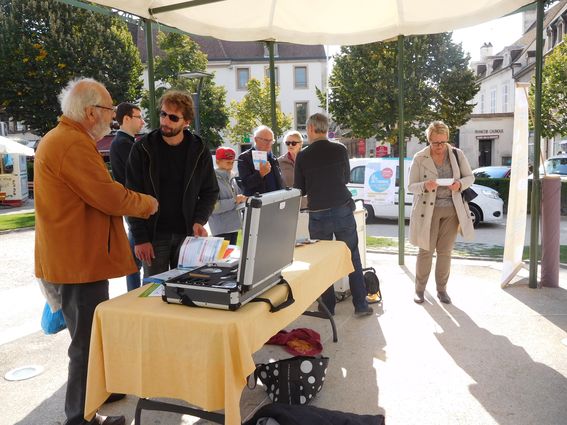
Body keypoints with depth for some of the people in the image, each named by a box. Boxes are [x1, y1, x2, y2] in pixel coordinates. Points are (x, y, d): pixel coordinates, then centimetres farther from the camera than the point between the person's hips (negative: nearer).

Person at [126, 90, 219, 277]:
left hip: (187, 234, 2)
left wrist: (199, 221, -8)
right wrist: (140, 238, -9)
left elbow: (210, 191, 8)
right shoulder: (142, 149, -3)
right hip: (154, 235, -1)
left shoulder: (199, 150, 1)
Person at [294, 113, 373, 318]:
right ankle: (361, 305, 13)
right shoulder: (340, 150, -1)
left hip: (318, 215, -1)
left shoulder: (302, 156, -5)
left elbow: (300, 190, 3)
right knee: (353, 258, 9)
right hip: (343, 211, 1)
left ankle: (328, 307, 18)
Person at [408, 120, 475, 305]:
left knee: (445, 251, 8)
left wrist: (460, 184, -14)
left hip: (451, 209, 2)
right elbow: (411, 186, -3)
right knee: (426, 250, 2)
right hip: (428, 210, -2)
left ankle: (442, 289, 21)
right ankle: (419, 289, 15)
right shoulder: (419, 158, -5)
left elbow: (470, 177, 8)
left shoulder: (457, 154, 1)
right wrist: (425, 186, -24)